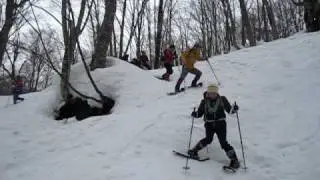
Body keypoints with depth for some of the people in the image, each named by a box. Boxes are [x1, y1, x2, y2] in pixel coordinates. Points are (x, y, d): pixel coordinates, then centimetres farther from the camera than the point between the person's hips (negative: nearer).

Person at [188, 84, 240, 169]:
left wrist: (234, 109, -18)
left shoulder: (222, 99, 2)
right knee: (208, 139, -13)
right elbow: (199, 113, 7)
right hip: (209, 124, 1)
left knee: (223, 142, -7)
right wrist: (195, 114, -14)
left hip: (220, 123, -1)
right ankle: (194, 151, 9)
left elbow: (229, 110, 3)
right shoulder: (204, 101, 3)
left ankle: (234, 159, 5)